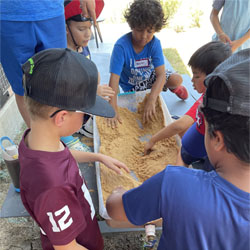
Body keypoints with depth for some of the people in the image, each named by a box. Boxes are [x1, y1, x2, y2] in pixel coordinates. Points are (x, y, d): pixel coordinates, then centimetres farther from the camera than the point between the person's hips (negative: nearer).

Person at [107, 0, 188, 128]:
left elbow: (161, 75, -29)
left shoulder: (155, 43, -22)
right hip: (132, 86, -2)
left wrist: (151, 101, -44)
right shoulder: (121, 46, -31)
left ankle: (173, 88, 18)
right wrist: (113, 110, -43)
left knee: (177, 80, -21)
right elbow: (114, 78, -35)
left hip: (150, 76, 2)